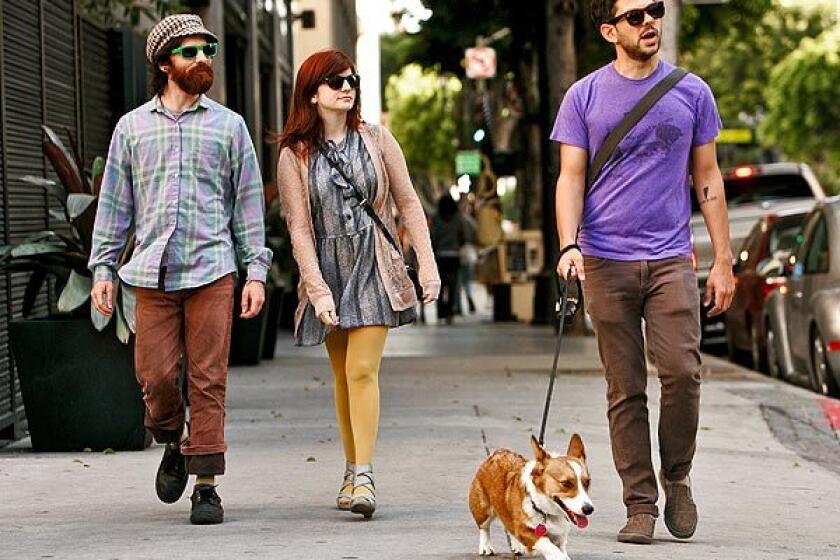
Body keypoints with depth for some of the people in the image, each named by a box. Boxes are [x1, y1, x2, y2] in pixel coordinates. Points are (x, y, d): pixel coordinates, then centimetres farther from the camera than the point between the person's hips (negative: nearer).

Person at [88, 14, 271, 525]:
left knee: (208, 381, -4)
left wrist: (257, 271, 1)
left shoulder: (229, 125, 10)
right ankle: (174, 444, 27)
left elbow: (249, 201, 9)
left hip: (212, 271, -1)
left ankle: (206, 485, 2)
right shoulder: (132, 127, 12)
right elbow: (114, 204, 13)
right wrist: (103, 270, 7)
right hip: (153, 273, 1)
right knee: (156, 375, -3)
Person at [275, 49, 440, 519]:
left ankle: (363, 476, -16)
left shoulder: (376, 139, 5)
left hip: (375, 264, -1)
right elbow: (299, 228, -2)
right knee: (344, 376, 7)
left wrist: (428, 264, 0)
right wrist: (318, 289, -10)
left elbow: (409, 203, 7)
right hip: (327, 268, 1)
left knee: (362, 369, -13)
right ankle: (353, 471, 17)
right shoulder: (295, 155, 1)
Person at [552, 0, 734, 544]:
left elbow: (707, 179, 11)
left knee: (682, 371, -13)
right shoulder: (584, 96, 5)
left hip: (671, 259, 0)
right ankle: (640, 504, 7)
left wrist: (724, 260, 8)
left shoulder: (692, 92, 8)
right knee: (625, 388, 1)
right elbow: (571, 177, 3)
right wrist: (569, 246, -13)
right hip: (606, 261, 0)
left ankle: (677, 478, 10)